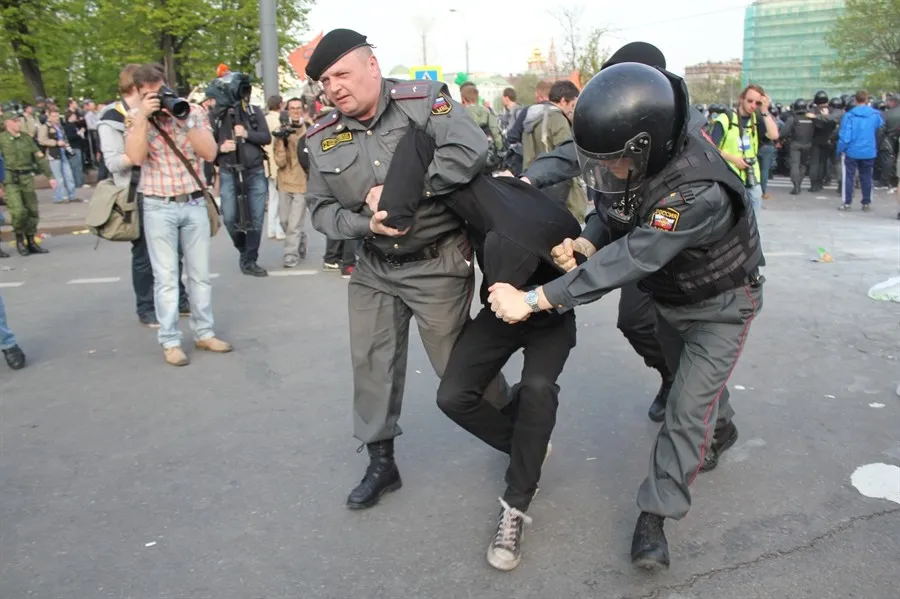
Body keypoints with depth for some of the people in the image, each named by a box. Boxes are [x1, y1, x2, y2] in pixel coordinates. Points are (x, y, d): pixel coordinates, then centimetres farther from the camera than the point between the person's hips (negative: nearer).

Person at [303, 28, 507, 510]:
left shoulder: (424, 99, -13)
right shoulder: (323, 139, 0)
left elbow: (469, 151, -27)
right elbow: (322, 210, 3)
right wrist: (366, 223, -17)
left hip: (439, 263, -5)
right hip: (374, 268, 5)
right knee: (371, 364, 10)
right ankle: (380, 462, 28)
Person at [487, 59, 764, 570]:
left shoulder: (699, 191, -42)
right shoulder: (646, 154, -19)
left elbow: (632, 259, -44)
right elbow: (623, 214, -3)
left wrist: (532, 300, -43)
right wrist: (588, 243, -27)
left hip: (721, 302, -7)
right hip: (670, 294, 7)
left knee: (688, 409, -8)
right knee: (695, 379, 25)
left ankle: (655, 514, 4)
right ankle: (722, 430, 53)